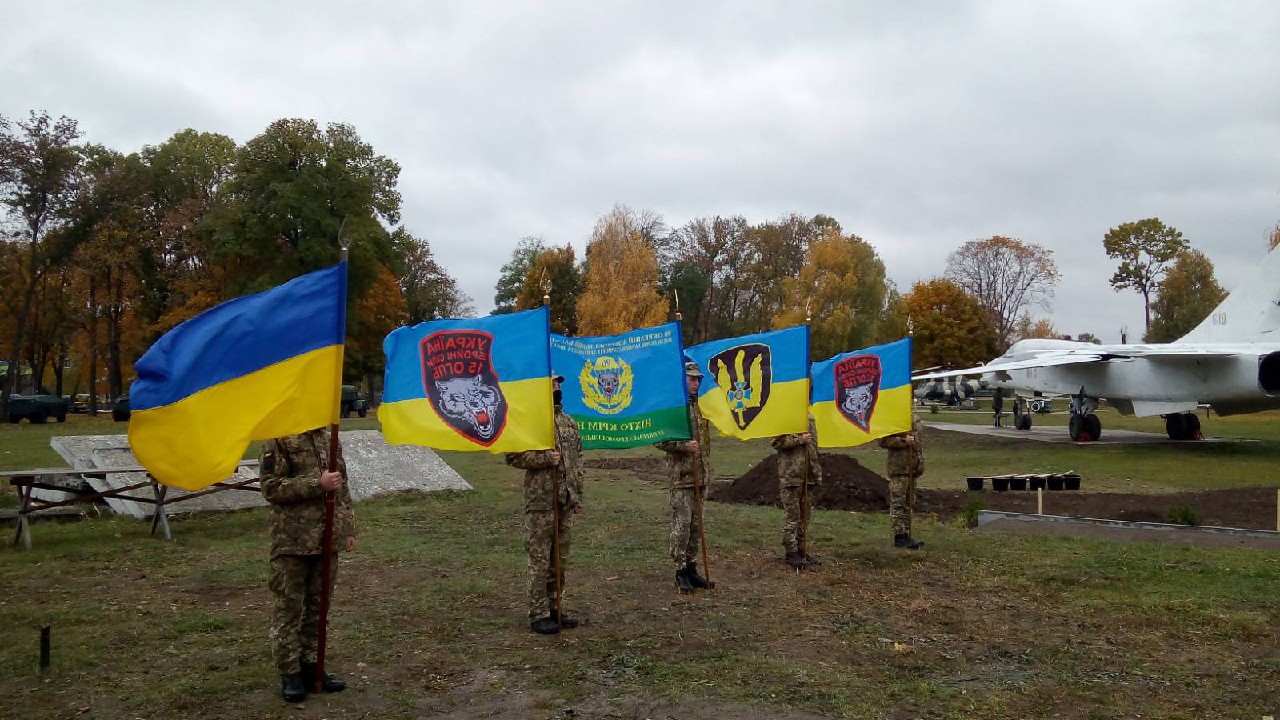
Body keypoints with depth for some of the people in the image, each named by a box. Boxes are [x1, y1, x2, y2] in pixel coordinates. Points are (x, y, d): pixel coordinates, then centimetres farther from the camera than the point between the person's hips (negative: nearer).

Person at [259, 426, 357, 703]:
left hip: (328, 539, 6)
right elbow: (270, 487, -14)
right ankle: (290, 674, 13)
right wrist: (316, 484, -20)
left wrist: (348, 529, 14)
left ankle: (310, 665, 24)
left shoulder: (329, 439, 12)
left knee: (318, 606, 12)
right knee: (289, 607, 3)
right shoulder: (279, 439, -8)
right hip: (293, 541, -6)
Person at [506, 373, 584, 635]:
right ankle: (539, 614, 7)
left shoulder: (569, 422, 13)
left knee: (560, 559, 12)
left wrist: (578, 495, 13)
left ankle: (556, 608, 23)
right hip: (541, 502, -6)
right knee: (540, 560, -1)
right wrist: (544, 458, -20)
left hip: (565, 502, 6)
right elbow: (513, 456, -11)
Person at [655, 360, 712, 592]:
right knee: (682, 523, -7)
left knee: (695, 524, 11)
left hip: (698, 474, 8)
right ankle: (680, 572, 2)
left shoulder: (698, 406, 14)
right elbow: (658, 440, -13)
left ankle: (691, 568, 20)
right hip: (680, 475, -8)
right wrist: (683, 446, -20)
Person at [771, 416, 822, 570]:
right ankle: (791, 552, 4)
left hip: (807, 475, 8)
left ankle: (802, 550, 22)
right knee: (792, 514, -4)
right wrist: (800, 439, -17)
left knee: (805, 515, 13)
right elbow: (776, 441, -17)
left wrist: (816, 472, 20)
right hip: (790, 475, -8)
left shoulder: (809, 418, 15)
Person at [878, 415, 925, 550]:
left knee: (909, 504, 12)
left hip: (912, 468, 9)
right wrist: (903, 441, -19)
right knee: (897, 503, -7)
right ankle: (899, 536, -5)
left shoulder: (915, 420, 16)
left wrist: (921, 463, 19)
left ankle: (906, 534, 19)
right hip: (898, 468, -9)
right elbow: (883, 441, -15)